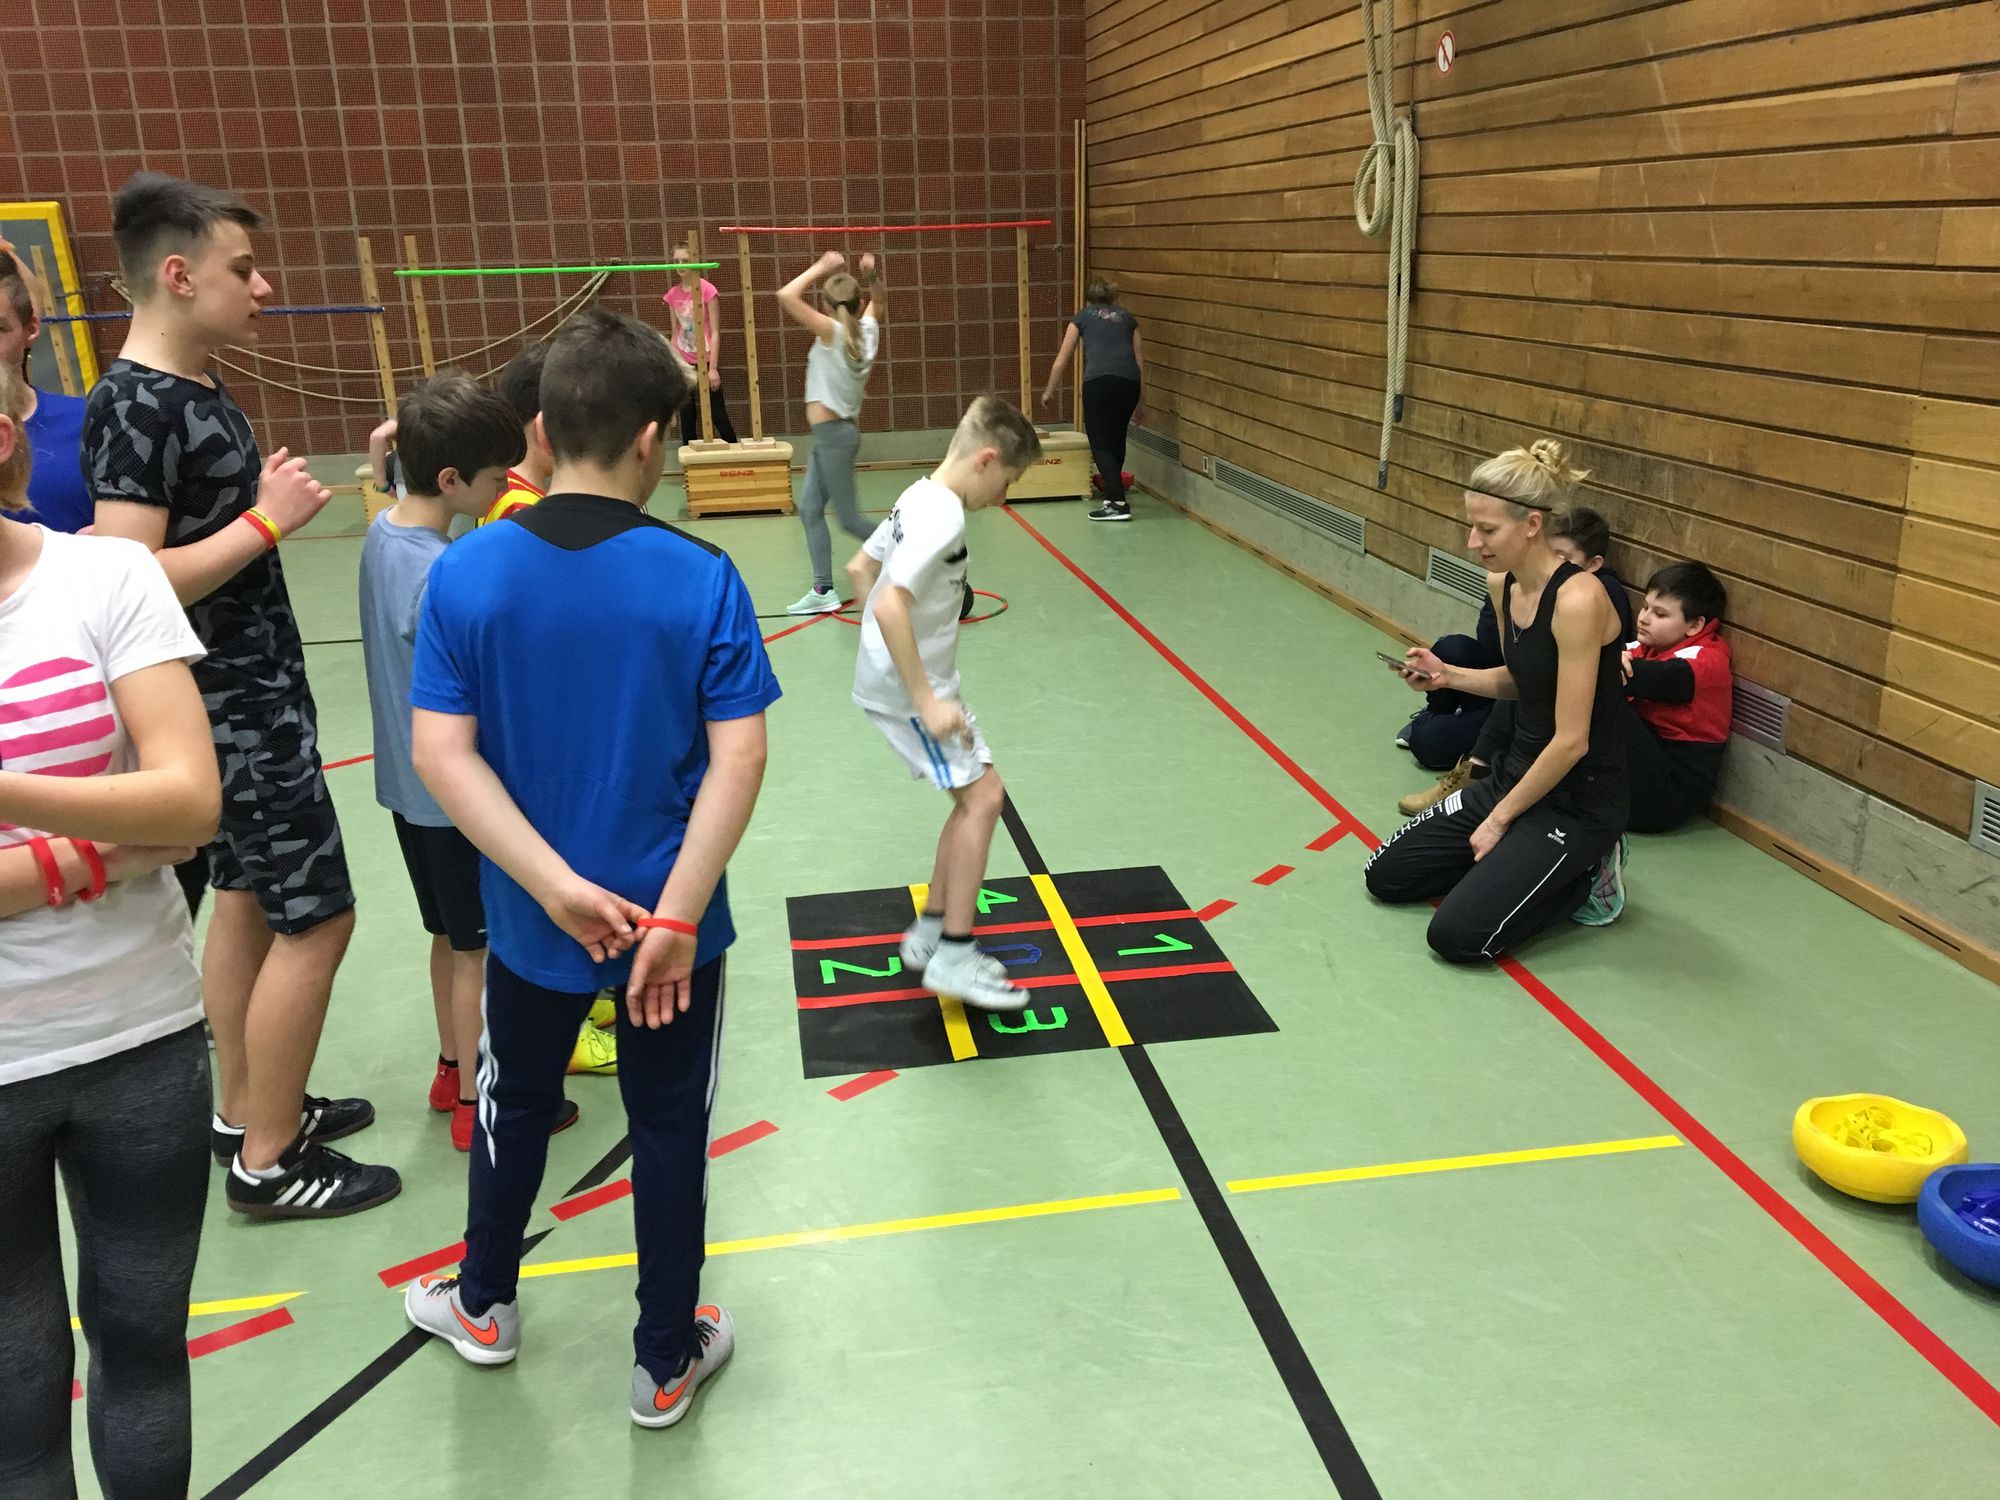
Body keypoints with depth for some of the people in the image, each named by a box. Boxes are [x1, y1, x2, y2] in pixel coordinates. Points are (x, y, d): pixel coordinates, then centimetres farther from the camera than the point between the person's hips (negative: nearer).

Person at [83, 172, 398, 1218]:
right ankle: (269, 1161, 11)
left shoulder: (192, 390, 8)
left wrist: (274, 495, 4)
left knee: (246, 902, 17)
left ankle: (244, 1113, 32)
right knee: (316, 917, -3)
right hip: (231, 705, -10)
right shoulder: (134, 407, -20)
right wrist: (266, 518, -22)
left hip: (253, 691, 10)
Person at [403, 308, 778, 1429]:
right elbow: (739, 757, -20)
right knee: (670, 1131, 15)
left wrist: (560, 889, -16)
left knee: (516, 1105, 26)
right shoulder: (701, 578, -16)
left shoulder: (466, 573, -11)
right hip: (671, 918, -2)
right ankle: (667, 1362, 33)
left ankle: (484, 1306, 48)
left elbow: (442, 753, -14)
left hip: (531, 920, 2)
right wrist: (675, 915, -19)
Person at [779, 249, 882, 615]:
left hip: (833, 434, -9)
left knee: (849, 519, -1)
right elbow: (875, 304, 30)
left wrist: (821, 267, -13)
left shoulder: (832, 331, -16)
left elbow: (786, 296, -22)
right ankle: (823, 591, 8)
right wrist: (869, 276, 15)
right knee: (809, 509, 9)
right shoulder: (867, 330, 5)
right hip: (831, 434, 9)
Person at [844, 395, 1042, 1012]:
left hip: (897, 677, 10)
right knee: (983, 796, -8)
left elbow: (859, 569, 20)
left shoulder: (919, 499, 9)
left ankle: (929, 934, 21)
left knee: (974, 799, 14)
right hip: (909, 690, -10)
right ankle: (953, 956, -3)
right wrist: (926, 700, -26)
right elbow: (890, 607, -30)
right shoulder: (944, 517, -21)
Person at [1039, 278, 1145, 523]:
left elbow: (1061, 360, 22)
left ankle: (1118, 503, -11)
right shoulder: (1127, 317, 26)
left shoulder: (1082, 316, 20)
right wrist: (1139, 402, 30)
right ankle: (1112, 491, 31)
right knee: (1117, 438, 22)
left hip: (1099, 380, -4)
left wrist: (1049, 391, 37)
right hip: (1130, 381, 4)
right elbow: (1140, 360, 24)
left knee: (1100, 443, 1)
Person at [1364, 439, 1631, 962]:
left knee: (1458, 934, -16)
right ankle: (1520, 860, 18)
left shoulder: (1577, 599, -26)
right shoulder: (1503, 584, -1)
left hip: (1577, 800, -8)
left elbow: (1571, 742, -24)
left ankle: (1584, 878, 5)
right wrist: (1447, 675, -3)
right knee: (1386, 875, 9)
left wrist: (1499, 820, -14)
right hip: (1515, 774, 9)